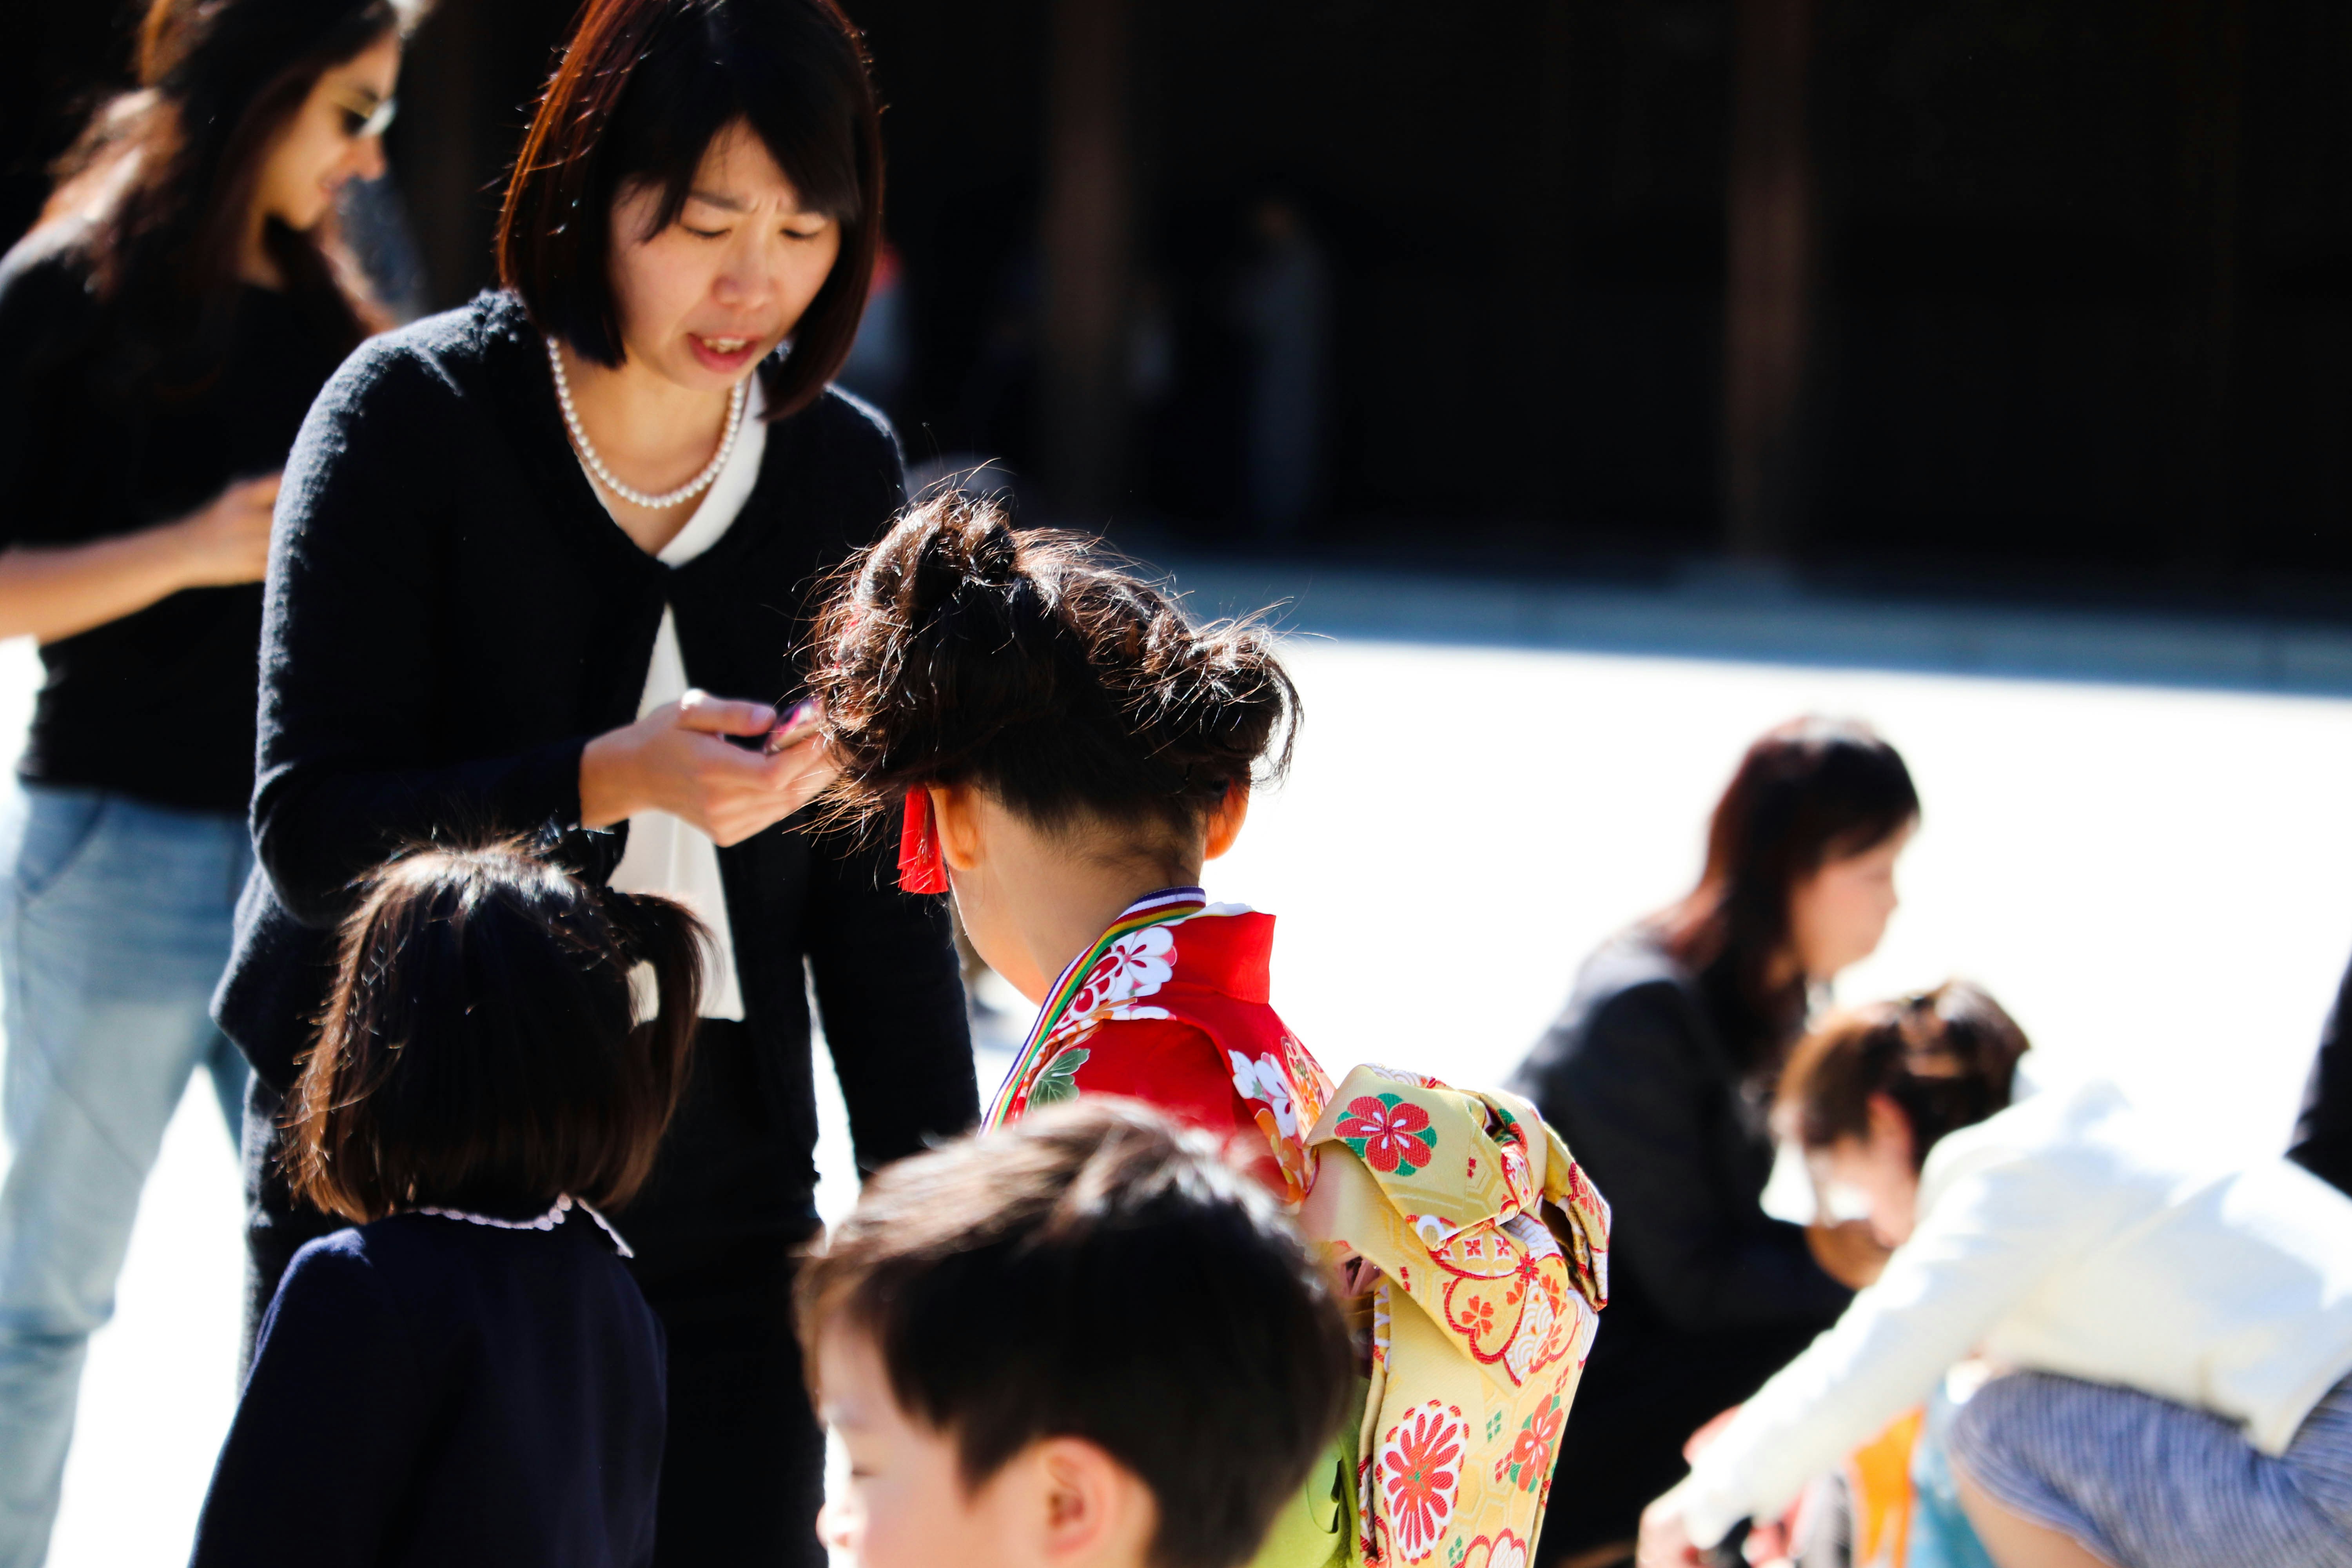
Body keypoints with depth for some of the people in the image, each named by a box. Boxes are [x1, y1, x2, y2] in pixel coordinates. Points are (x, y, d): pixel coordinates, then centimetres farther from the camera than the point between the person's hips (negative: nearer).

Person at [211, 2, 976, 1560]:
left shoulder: (846, 469, 6)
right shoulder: (416, 413, -6)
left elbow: (876, 882, 9)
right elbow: (313, 828, -14)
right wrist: (608, 782, -27)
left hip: (722, 1195, 3)